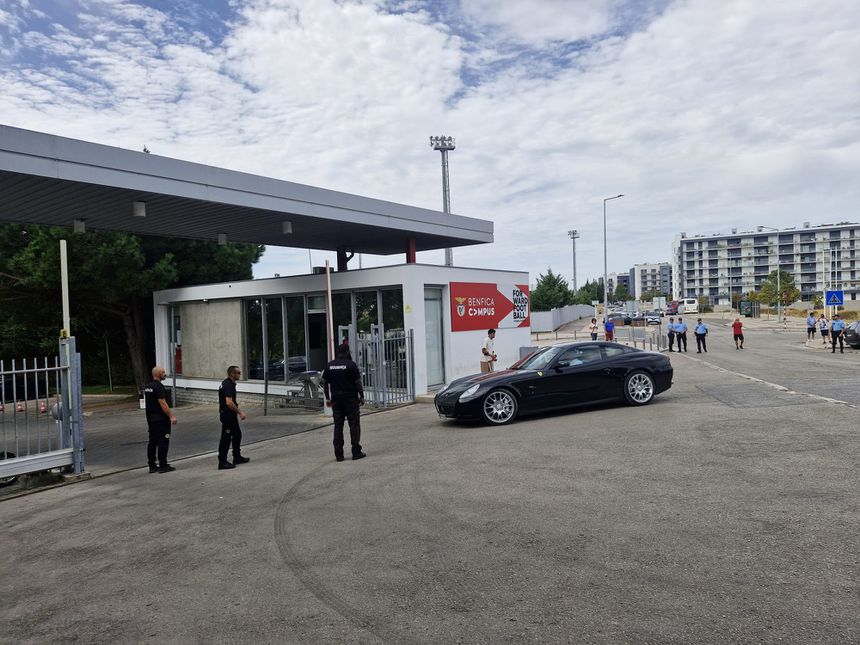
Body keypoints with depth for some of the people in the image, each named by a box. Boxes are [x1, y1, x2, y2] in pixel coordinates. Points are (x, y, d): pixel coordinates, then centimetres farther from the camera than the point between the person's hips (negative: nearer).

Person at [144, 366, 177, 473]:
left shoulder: (147, 387, 13)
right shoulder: (159, 387, -17)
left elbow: (146, 401, 19)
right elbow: (162, 403, -23)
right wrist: (171, 416, -21)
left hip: (151, 419, 10)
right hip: (161, 419, -10)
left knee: (152, 441, 11)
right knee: (163, 441, -5)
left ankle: (152, 466, 15)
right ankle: (163, 465, -3)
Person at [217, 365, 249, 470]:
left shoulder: (227, 383, 13)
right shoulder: (229, 385, -20)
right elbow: (229, 402, -28)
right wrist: (240, 412, -21)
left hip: (230, 415, 11)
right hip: (228, 415, -11)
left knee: (237, 435, 18)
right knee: (226, 438, -5)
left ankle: (237, 457, 28)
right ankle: (222, 462, 0)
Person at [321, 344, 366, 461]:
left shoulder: (329, 366, 7)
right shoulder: (351, 364, -8)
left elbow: (325, 383, 9)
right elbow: (358, 382, -9)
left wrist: (327, 398, 16)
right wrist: (362, 396, 1)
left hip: (336, 400, 4)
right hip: (351, 399, -4)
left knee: (338, 426, 7)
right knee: (354, 425, 2)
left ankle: (338, 454, 8)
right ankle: (356, 452, 1)